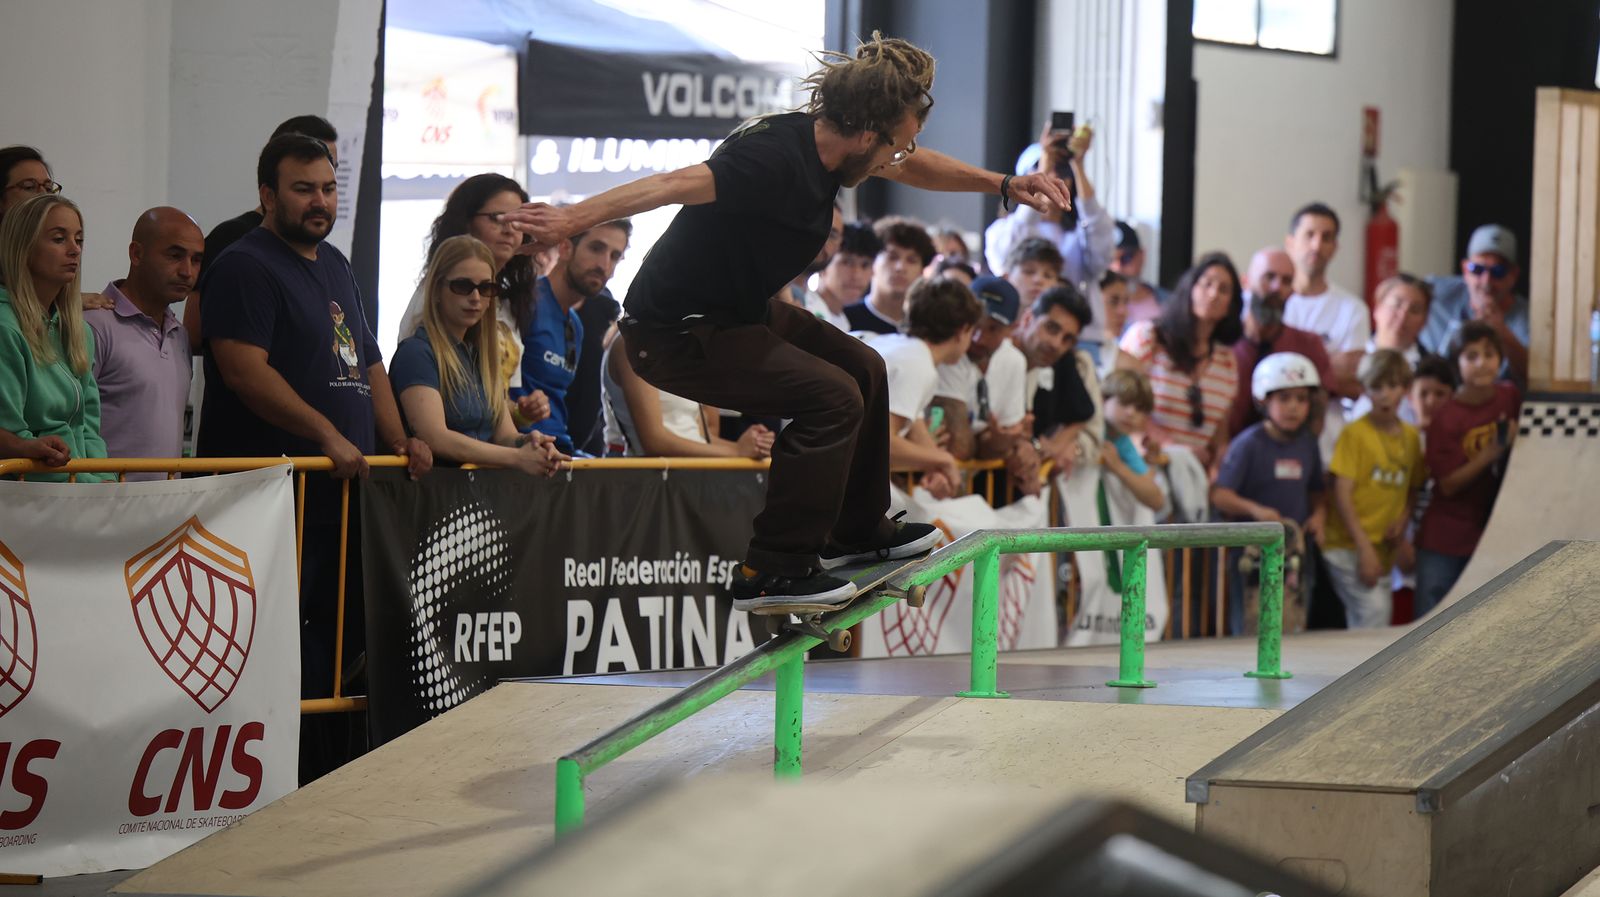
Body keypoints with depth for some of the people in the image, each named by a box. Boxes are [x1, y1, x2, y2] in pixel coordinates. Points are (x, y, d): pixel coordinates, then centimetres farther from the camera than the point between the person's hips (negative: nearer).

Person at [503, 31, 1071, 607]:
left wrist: (1004, 185, 20)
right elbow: (679, 185, -42)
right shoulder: (777, 158, -29)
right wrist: (574, 219, -52)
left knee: (863, 368, 18)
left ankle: (857, 528, 36)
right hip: (676, 336, -10)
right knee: (833, 397, -20)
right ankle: (773, 573, -13)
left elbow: (913, 167, 21)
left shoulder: (821, 141, 2)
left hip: (742, 311, 11)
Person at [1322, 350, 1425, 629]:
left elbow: (1412, 490, 20)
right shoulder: (1355, 433, -7)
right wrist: (1364, 547, -15)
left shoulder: (1411, 436, 10)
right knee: (1374, 611, -19)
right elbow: (1342, 493, -10)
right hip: (1348, 547, -6)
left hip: (1384, 550, 6)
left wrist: (1401, 524, -1)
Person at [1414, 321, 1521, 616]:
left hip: (1494, 536, 3)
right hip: (1445, 539, -3)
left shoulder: (1510, 398, -1)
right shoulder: (1445, 417, -12)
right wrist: (1492, 452, -25)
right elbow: (1448, 484, -15)